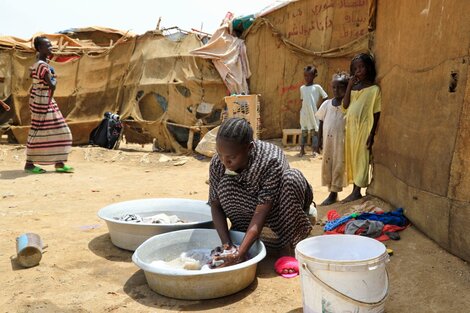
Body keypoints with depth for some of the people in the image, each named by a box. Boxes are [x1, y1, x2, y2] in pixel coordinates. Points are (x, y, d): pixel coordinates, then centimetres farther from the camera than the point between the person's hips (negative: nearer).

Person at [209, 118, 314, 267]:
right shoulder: (217, 164, -23)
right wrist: (226, 243, -30)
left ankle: (290, 243, -20)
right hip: (250, 209, 3)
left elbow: (261, 213, -37)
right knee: (225, 187, -27)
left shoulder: (271, 162, -36)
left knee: (292, 177, -33)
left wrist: (241, 252, -44)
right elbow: (216, 205, -16)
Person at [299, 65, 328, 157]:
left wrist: (318, 105, -5)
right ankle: (302, 150, 14)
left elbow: (325, 97, -3)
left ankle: (314, 149, 9)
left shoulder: (317, 87, -6)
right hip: (304, 113, 4)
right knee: (304, 132, 9)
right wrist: (302, 109, 7)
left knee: (314, 131, 3)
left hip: (314, 113, -3)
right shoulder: (302, 88, 6)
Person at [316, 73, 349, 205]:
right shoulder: (326, 104, 5)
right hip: (327, 140, 5)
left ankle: (333, 194, 9)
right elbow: (321, 122, 9)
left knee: (338, 167, 1)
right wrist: (319, 139, 7)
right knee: (327, 166, 9)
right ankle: (332, 192, 23)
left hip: (341, 141, -4)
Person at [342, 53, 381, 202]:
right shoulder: (353, 87, 11)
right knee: (352, 158, 10)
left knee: (361, 158, 0)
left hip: (364, 128, -6)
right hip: (351, 127, 6)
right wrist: (349, 84, -5)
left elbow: (376, 114, -8)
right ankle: (355, 190, 20)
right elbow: (345, 104, -3)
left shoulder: (374, 89, -6)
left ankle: (357, 192, 6)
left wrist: (372, 134, -13)